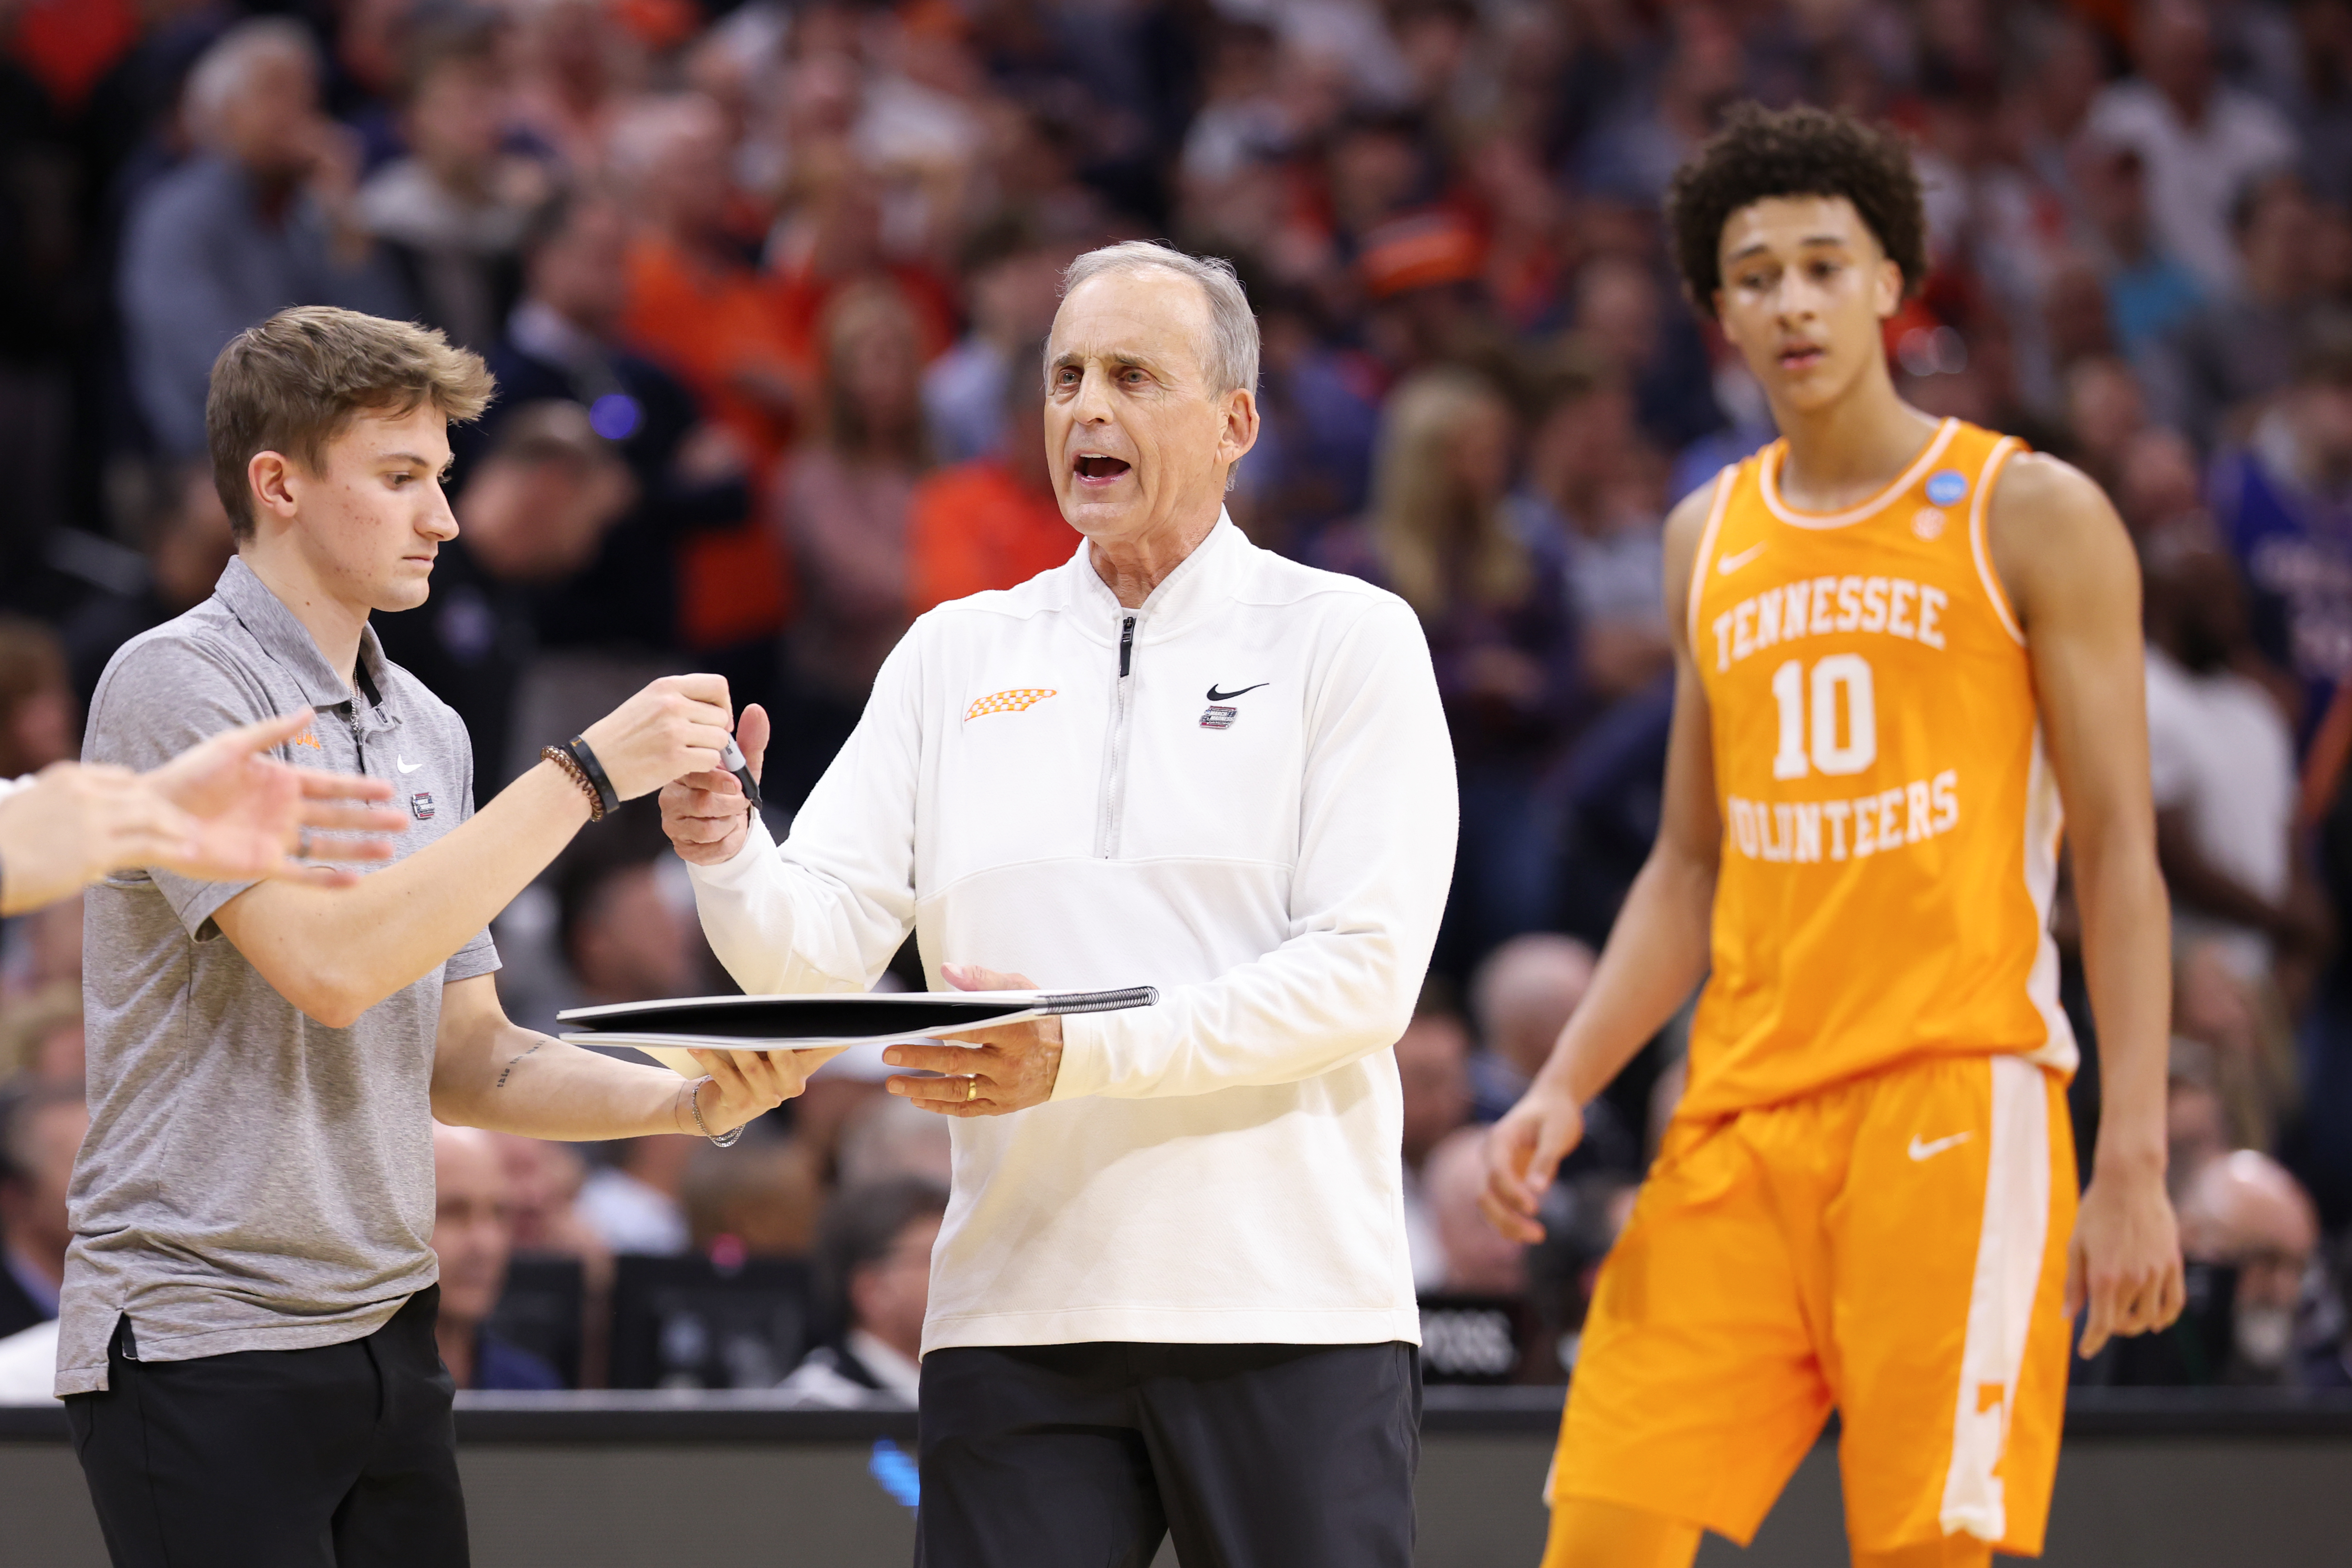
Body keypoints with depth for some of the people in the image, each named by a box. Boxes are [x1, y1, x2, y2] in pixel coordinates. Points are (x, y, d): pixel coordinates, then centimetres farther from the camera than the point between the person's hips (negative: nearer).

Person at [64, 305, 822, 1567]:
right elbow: (331, 964, -22)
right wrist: (590, 770, -18)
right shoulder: (178, 685, -10)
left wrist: (694, 1102, -1)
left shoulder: (427, 730, 14)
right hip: (202, 1350, -7)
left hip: (387, 1334, 7)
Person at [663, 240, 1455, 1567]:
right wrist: (729, 858, -17)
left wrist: (1079, 1055, -19)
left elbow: (1365, 973, -9)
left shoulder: (1348, 639, 2)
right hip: (1018, 1310, 3)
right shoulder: (955, 658, 13)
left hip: (1289, 1307, -2)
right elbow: (820, 948, 6)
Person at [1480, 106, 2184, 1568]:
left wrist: (2137, 1162, -11)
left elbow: (2120, 852, -3)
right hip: (1740, 1118, 5)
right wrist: (1566, 1087, 8)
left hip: (1951, 1102, -5)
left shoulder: (2030, 515, 0)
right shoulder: (1710, 539, 16)